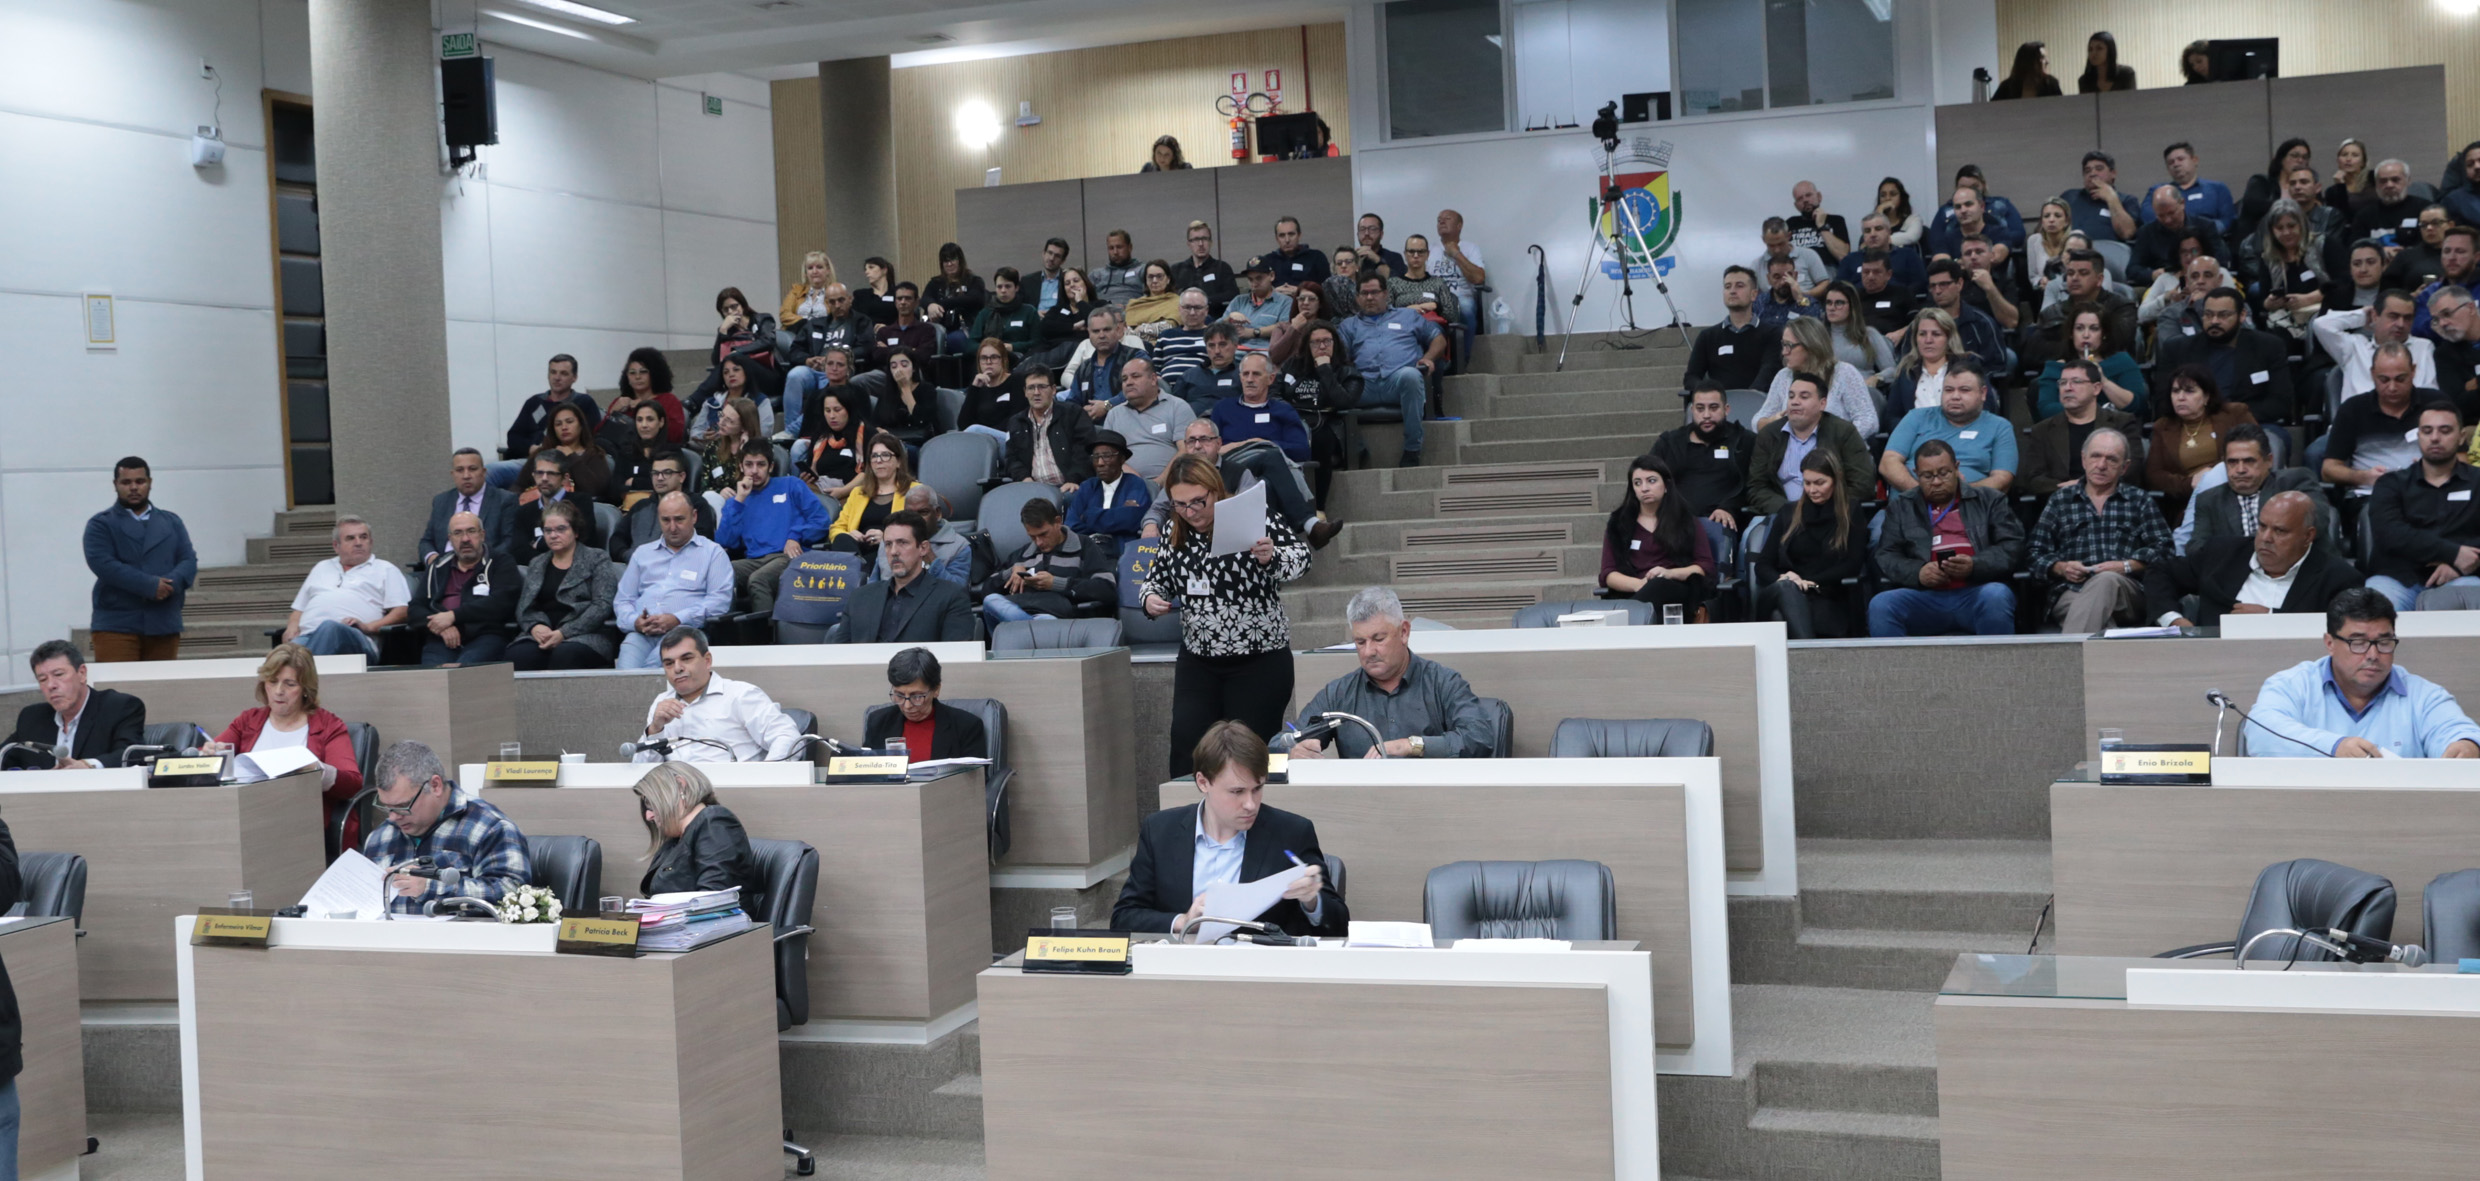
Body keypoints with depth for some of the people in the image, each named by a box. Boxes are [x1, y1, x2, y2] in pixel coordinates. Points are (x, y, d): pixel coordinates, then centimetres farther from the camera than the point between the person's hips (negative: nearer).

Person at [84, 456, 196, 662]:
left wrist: (171, 584, -14)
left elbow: (189, 560, 8)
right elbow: (103, 564, -8)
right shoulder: (100, 524, 7)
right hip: (116, 624, -3)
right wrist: (150, 585, -17)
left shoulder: (172, 522, 18)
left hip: (164, 624, 4)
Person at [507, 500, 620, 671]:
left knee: (564, 654, -38)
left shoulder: (597, 559, 10)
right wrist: (535, 626, -9)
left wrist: (564, 633, -13)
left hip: (585, 634, -3)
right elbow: (523, 606, 15)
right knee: (517, 655, -32)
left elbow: (602, 606, -3)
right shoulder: (536, 564, 24)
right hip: (542, 634, 3)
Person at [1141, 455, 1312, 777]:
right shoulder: (1175, 533, 5)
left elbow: (1300, 556, -19)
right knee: (1186, 744, -6)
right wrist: (1150, 598, -6)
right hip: (1197, 661, 4)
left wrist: (1270, 557, -41)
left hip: (1259, 662, -4)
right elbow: (1156, 576, 17)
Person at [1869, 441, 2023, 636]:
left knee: (1996, 596, -35)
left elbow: (2012, 547, 7)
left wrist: (1974, 565, -13)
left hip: (1977, 594, 0)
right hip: (1925, 598, 1)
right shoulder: (1901, 506, 19)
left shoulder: (1989, 501, 18)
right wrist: (1917, 572, -11)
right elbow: (1886, 556, 10)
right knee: (1880, 605, -29)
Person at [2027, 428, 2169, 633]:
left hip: (2126, 589, -1)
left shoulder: (2139, 502, 21)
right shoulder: (2060, 500, 22)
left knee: (2105, 581, -39)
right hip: (2070, 592, 1)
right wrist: (2061, 568, -3)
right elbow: (2036, 552, 17)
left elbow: (2162, 547, 10)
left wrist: (2126, 566, -7)